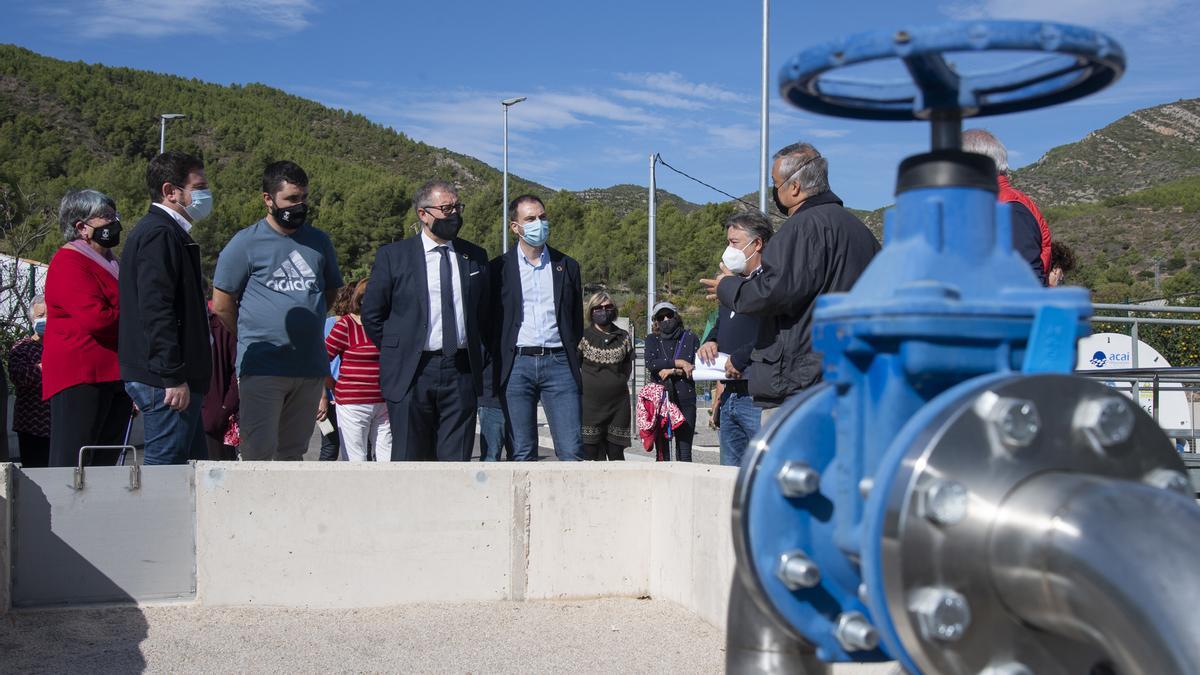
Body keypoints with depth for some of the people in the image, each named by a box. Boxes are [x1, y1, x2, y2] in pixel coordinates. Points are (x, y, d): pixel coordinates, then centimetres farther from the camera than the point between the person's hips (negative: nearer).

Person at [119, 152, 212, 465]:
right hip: (165, 380, -11)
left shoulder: (167, 233, 20)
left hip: (165, 378, 11)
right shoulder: (159, 234, -13)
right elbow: (156, 310, -22)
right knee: (165, 464, -8)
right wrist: (174, 376, -23)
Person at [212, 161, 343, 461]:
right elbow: (222, 305, 1)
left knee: (293, 453, 12)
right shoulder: (245, 243, -2)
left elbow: (330, 292, 24)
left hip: (312, 366, 5)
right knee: (259, 452, -9)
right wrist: (253, 338, 8)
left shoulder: (319, 241, 12)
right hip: (262, 367, -4)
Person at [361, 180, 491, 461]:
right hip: (411, 373, -2)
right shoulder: (393, 256, 1)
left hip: (462, 372, 2)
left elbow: (485, 311, 19)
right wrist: (397, 352, 6)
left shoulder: (475, 257, 10)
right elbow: (371, 313, 6)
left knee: (457, 459, 3)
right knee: (409, 459, 2)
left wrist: (475, 352, 12)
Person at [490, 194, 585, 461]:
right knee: (522, 452, 2)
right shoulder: (499, 268, 7)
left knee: (572, 450, -5)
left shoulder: (567, 266, 13)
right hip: (517, 364, -1)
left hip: (558, 362, 1)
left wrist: (573, 363, 11)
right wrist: (494, 368, 3)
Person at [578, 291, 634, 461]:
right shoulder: (583, 336, 0)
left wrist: (618, 383, 9)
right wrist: (583, 385, -2)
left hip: (618, 403, 3)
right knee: (590, 454, -5)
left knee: (616, 453, 4)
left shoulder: (623, 337, 10)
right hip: (590, 402, -3)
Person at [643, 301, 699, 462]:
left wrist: (673, 371, -9)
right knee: (662, 453, 0)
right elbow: (650, 363, -6)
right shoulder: (652, 339, 12)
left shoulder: (690, 338, 11)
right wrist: (678, 363, -11)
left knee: (684, 454, -3)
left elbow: (698, 368, 1)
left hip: (685, 401, 0)